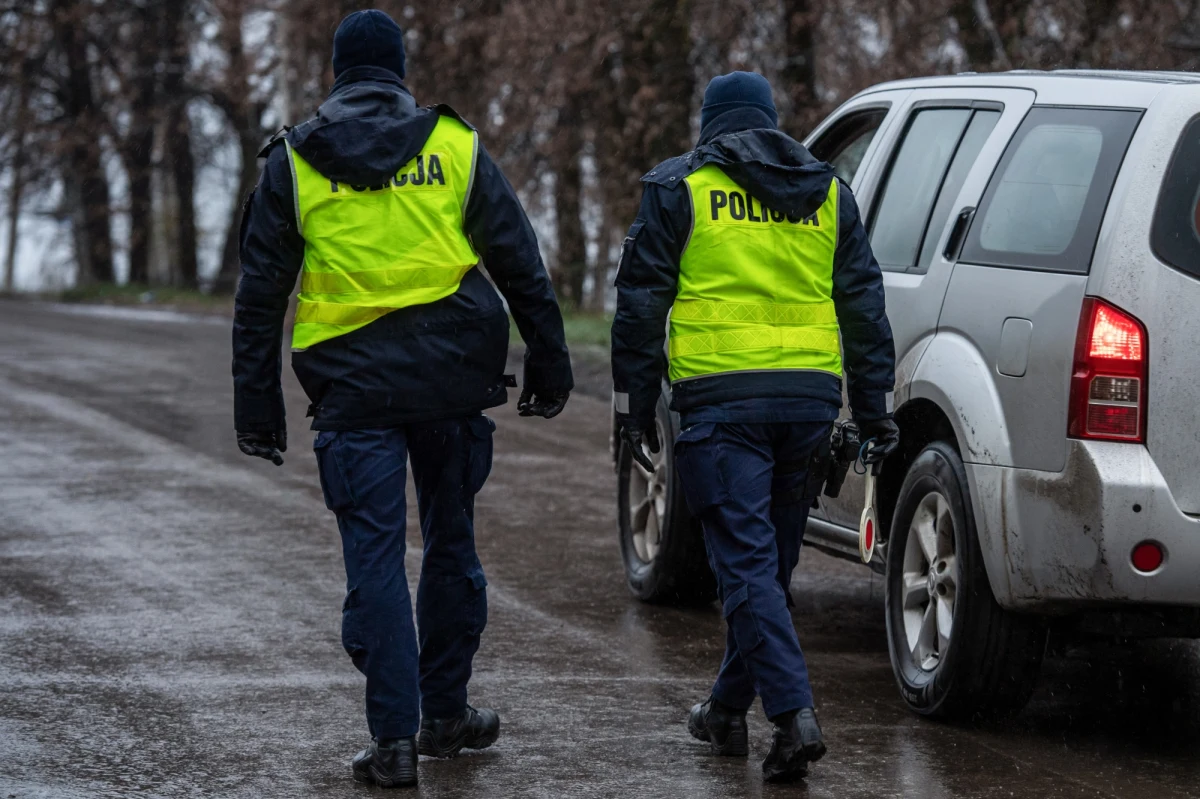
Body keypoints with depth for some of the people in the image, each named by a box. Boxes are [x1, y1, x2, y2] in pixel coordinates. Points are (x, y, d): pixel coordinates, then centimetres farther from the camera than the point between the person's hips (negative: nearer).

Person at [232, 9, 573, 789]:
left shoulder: (293, 163, 4)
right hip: (450, 381, 1)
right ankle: (446, 713, 23)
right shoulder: (454, 146, 5)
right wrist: (550, 366, 10)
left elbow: (260, 293, 3)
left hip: (354, 390, -1)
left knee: (375, 557, 0)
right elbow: (522, 266, 4)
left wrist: (258, 404, 7)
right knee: (451, 543, 16)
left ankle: (395, 737, -5)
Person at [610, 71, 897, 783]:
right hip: (810, 397, 4)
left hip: (723, 398, -4)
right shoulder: (828, 193, 16)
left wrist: (635, 405, 6)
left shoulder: (679, 189, 4)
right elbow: (864, 305, 15)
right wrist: (873, 410, 17)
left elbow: (641, 301, 1)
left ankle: (795, 713, -21)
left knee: (748, 562, -7)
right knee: (772, 559, 16)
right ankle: (729, 710, 28)